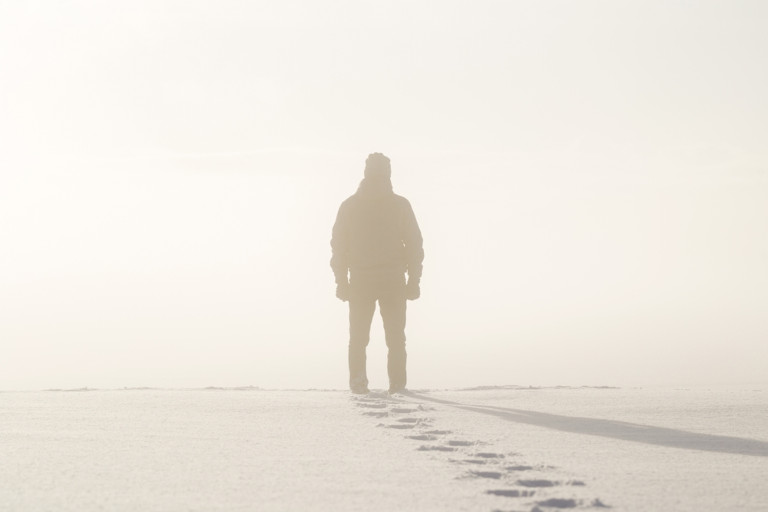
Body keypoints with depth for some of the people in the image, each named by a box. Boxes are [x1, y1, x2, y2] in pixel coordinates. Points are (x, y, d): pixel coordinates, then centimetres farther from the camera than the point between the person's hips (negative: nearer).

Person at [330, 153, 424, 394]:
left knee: (358, 337, 8)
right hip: (393, 282, -1)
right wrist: (413, 281, 5)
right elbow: (415, 245, 0)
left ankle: (357, 381, -5)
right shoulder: (400, 205, 0)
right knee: (395, 337, 7)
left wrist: (341, 281, 7)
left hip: (359, 282, 1)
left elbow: (338, 246, 3)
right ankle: (397, 384, 1)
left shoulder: (349, 206, 3)